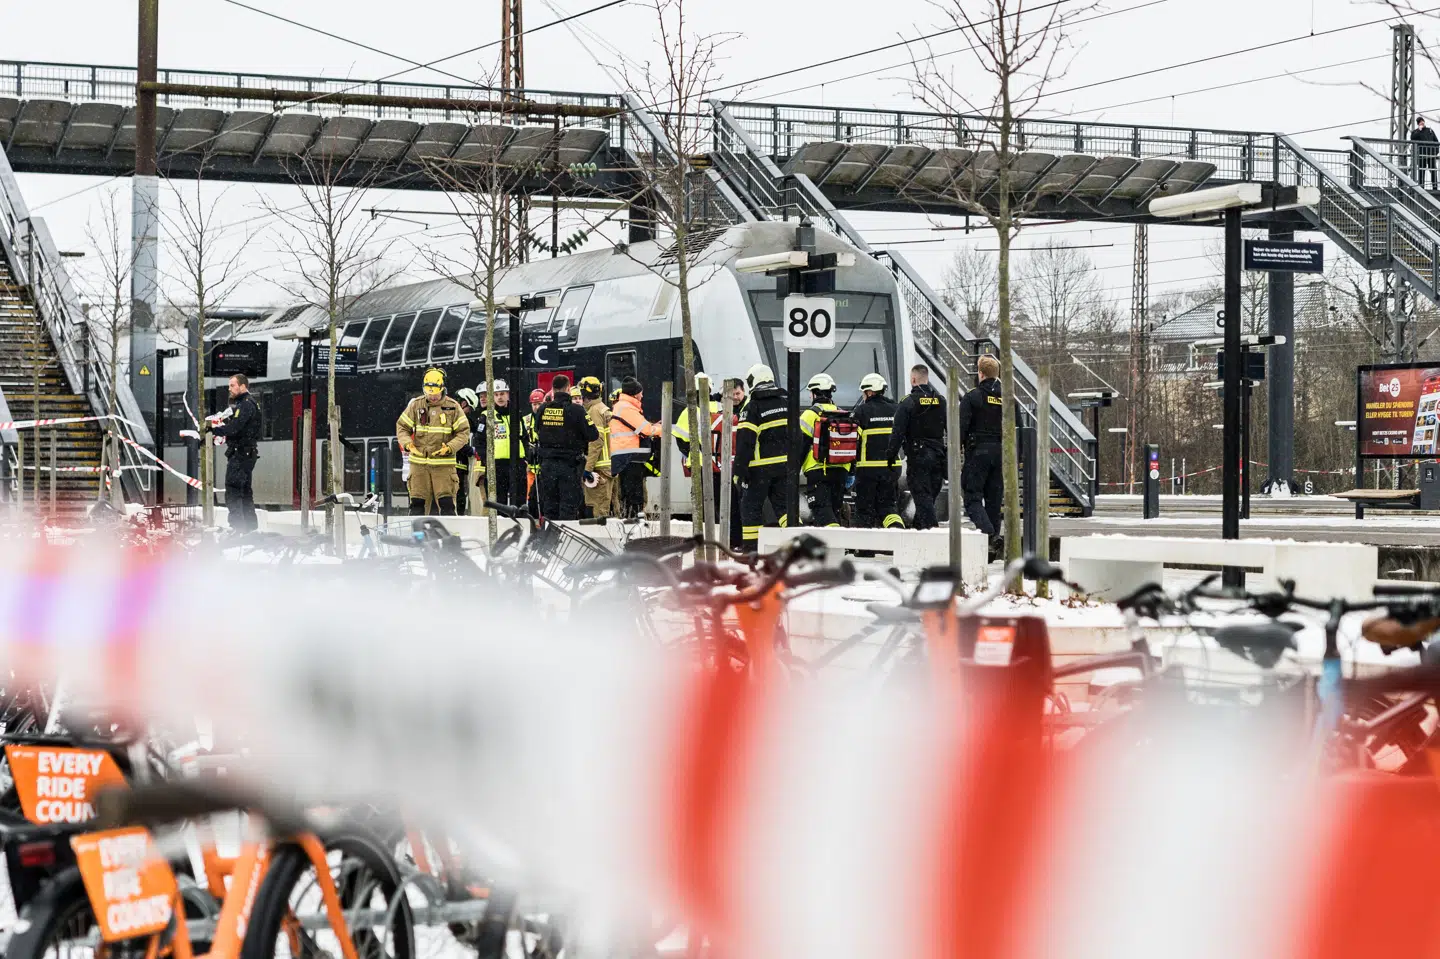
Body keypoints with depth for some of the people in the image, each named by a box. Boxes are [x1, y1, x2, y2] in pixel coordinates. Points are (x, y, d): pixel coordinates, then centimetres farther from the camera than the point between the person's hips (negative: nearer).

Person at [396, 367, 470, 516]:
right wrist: (407, 444, -10)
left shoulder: (453, 406, -1)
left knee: (447, 503, -6)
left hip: (444, 463, -2)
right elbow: (402, 426, 9)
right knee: (417, 503, 2)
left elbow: (463, 432, 1)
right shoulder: (415, 405, 3)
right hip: (419, 462, 2)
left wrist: (450, 447, -16)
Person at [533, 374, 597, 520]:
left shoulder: (542, 409, -1)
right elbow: (593, 435, -11)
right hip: (569, 464, -4)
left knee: (549, 504, 13)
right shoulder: (576, 410, -14)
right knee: (569, 506, 0)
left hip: (547, 463, 4)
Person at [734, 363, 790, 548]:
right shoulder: (786, 403, 9)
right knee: (782, 504, 11)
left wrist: (740, 470, -11)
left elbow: (744, 441, -14)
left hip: (761, 466, -5)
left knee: (751, 505, 5)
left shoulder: (753, 407, -10)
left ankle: (751, 547, 3)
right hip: (785, 464, 5)